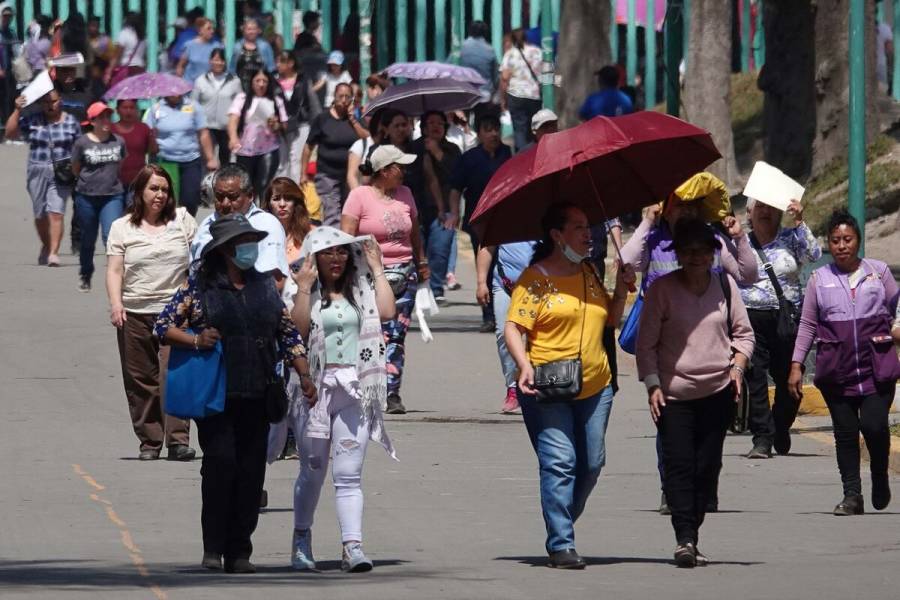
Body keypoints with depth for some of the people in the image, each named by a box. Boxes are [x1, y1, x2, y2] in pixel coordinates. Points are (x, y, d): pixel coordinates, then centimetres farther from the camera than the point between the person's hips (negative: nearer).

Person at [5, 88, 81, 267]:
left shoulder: (71, 122, 5)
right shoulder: (32, 121, 6)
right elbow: (10, 134, 1)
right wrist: (17, 111, -7)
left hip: (61, 173, -2)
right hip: (37, 173, 2)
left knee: (56, 212, -15)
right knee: (40, 215, 10)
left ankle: (54, 252, -18)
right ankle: (46, 246, 31)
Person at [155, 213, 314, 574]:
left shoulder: (265, 286, 13)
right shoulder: (199, 286, 0)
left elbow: (288, 334, 18)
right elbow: (162, 327, 0)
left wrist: (304, 375, 8)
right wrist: (196, 340, -16)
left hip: (257, 395, 4)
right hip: (215, 394, -4)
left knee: (251, 470, 2)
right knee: (221, 461, -15)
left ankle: (239, 551, 8)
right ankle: (213, 548, -7)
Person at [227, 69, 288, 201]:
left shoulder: (276, 101, 7)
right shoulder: (242, 98, 2)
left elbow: (284, 126, 11)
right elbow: (233, 119, -11)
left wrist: (276, 126, -14)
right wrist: (233, 137, -30)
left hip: (268, 150, 0)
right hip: (245, 150, 0)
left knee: (264, 187, -11)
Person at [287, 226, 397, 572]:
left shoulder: (360, 290, 11)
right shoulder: (306, 292, 3)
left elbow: (386, 312, -7)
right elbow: (299, 326, -14)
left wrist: (377, 271, -1)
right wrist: (304, 289, -17)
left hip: (353, 391, 1)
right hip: (314, 388, -1)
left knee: (348, 475, -5)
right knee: (313, 470, 9)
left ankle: (352, 546, -13)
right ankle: (301, 540, 26)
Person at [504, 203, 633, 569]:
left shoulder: (589, 275, 15)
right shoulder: (536, 278, -5)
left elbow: (609, 320, 25)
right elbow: (514, 327, -11)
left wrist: (621, 291, 7)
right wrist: (525, 367, -25)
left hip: (594, 387, 7)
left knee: (591, 463, 7)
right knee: (559, 462, -13)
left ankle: (564, 522, 28)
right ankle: (561, 545, -12)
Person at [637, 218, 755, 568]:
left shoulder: (725, 285, 6)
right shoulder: (662, 289, -3)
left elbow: (743, 332, 15)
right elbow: (646, 344, -1)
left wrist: (737, 367, 0)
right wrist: (652, 385, -10)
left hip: (718, 393, 3)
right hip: (674, 393, -3)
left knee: (707, 466, 3)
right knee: (679, 465, -12)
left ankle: (691, 538, 11)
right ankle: (685, 539, -16)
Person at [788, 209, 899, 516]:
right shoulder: (819, 279, 8)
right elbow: (807, 324, 11)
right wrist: (796, 364, 6)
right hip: (836, 369, 1)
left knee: (874, 426, -14)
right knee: (845, 432, 2)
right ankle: (852, 495, 9)